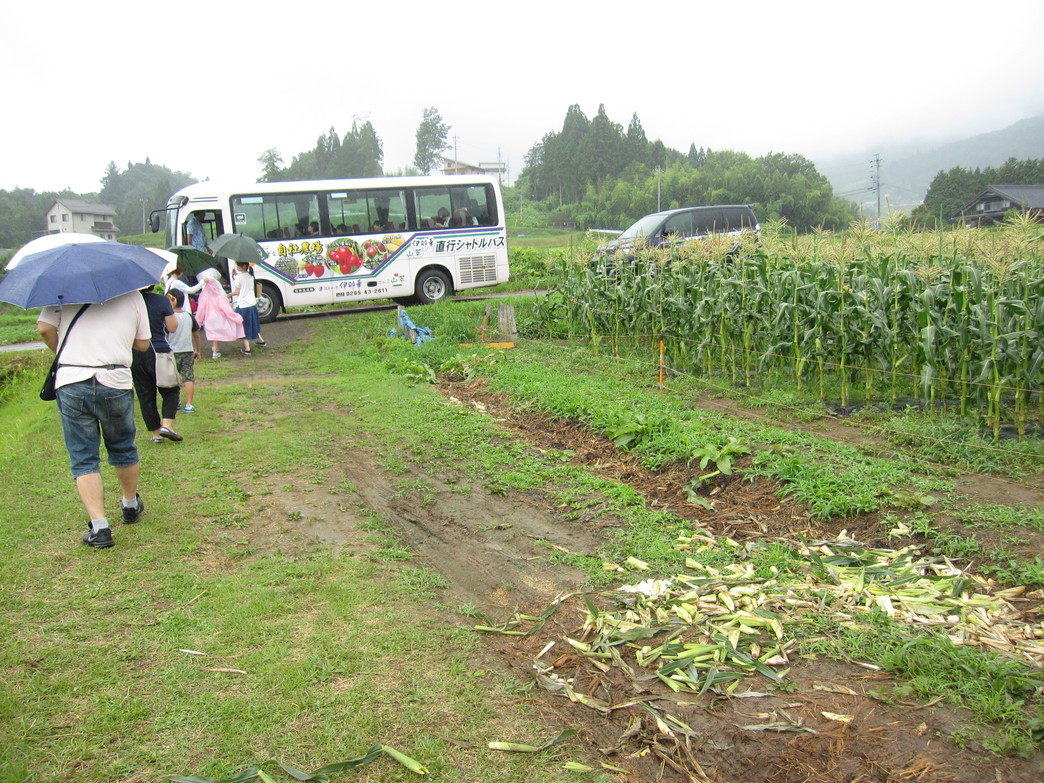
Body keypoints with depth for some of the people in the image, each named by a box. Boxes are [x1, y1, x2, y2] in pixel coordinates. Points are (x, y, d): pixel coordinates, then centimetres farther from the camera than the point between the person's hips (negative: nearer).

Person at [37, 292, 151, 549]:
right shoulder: (132, 294, 7)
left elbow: (45, 327, -3)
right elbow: (143, 343, 9)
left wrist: (64, 353, 14)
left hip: (71, 382, -1)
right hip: (116, 382, 1)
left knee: (83, 460, 7)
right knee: (123, 450, 22)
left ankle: (99, 527, 0)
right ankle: (131, 506, 39)